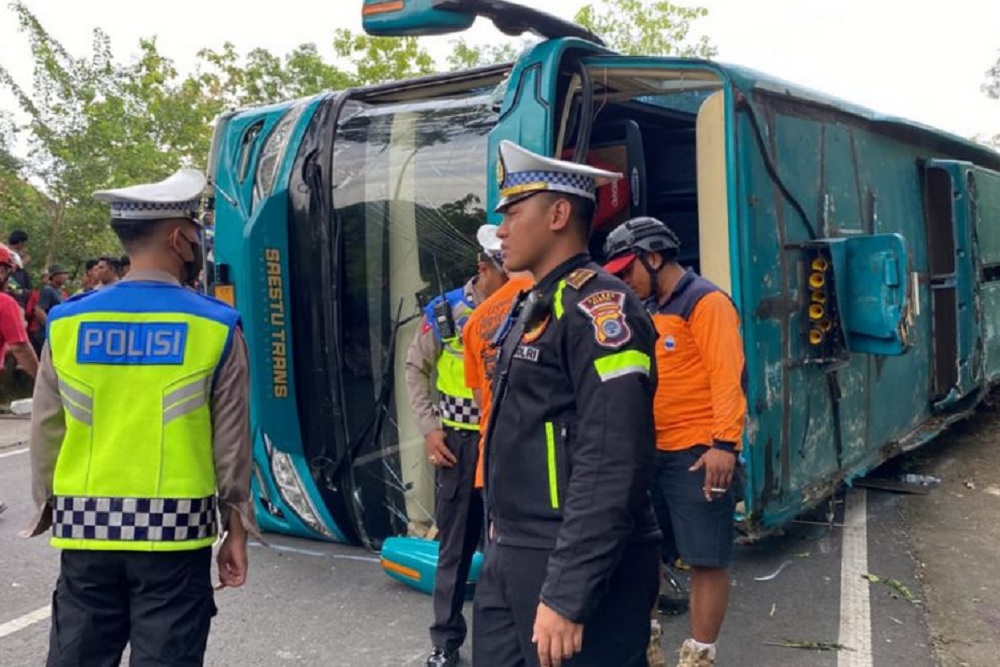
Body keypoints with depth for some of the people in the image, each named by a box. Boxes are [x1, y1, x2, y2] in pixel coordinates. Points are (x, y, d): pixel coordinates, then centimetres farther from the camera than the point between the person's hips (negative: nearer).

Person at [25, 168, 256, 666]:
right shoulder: (216, 328, -6)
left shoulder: (67, 324, 0)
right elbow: (231, 441, -2)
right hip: (174, 529, -2)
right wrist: (236, 529, 7)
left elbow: (45, 434, 5)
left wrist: (50, 509, 18)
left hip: (86, 529, 3)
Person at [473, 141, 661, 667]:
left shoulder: (598, 308, -17)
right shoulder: (532, 308, 13)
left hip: (576, 567, -9)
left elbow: (612, 470, -24)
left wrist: (567, 595, -26)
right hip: (509, 559, 9)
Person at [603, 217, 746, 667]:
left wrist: (725, 444, -23)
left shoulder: (705, 302, -8)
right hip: (652, 453, 8)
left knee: (706, 559, 1)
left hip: (697, 455, -8)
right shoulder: (650, 310, 18)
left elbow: (726, 376, -16)